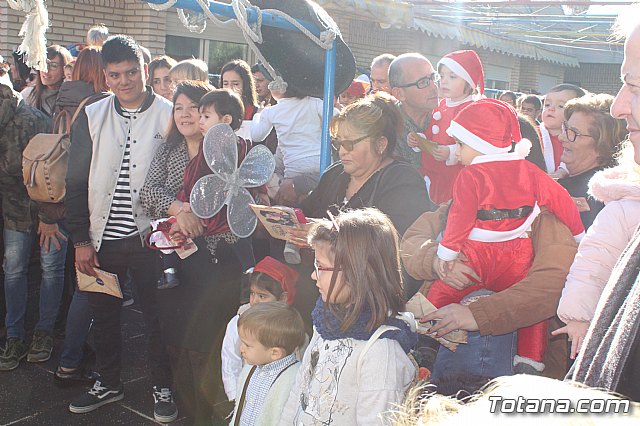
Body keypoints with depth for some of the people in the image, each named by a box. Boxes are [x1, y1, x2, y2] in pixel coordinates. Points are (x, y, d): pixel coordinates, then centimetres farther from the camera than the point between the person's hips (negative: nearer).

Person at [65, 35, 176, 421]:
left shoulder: (170, 116, -4)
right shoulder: (91, 118, 3)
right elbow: (76, 183, 4)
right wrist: (81, 239, 0)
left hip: (150, 236, -3)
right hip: (103, 237, 3)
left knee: (158, 316, 7)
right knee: (104, 315, 17)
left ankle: (163, 388, 26)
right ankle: (109, 383, 37)